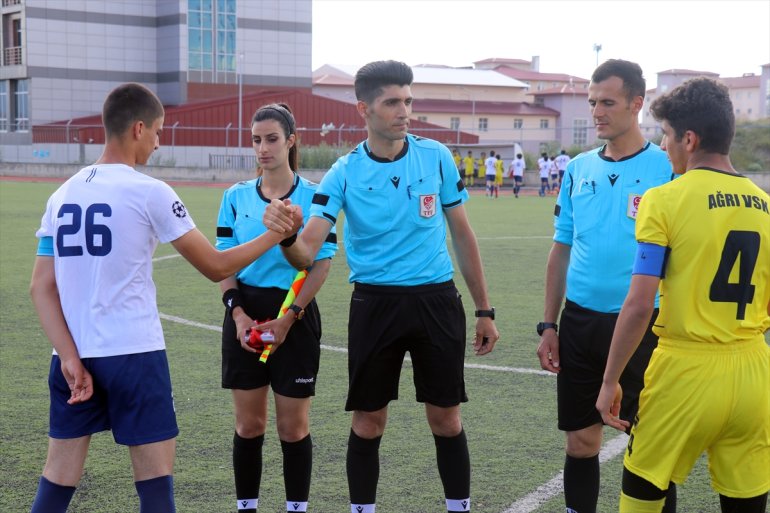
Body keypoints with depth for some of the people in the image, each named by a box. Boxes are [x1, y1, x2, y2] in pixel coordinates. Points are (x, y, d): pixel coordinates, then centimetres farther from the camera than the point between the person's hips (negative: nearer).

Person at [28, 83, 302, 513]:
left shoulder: (63, 195, 8)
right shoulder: (149, 192, -7)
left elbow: (41, 287, 3)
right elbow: (216, 267, -4)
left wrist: (70, 357, -3)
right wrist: (276, 234, 8)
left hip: (73, 357, 5)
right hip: (134, 354, -5)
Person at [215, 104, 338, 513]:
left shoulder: (313, 197, -4)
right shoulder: (236, 197, 5)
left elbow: (322, 264, -6)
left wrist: (289, 317, -13)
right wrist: (238, 312, -8)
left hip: (294, 315, -2)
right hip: (245, 314, 3)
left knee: (293, 425, 3)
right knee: (248, 424, 7)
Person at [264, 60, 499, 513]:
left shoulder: (436, 156, -1)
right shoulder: (345, 173, -6)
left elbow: (462, 234, 8)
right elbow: (307, 253, -14)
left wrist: (484, 310, 8)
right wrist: (285, 235, -38)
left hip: (437, 301, 1)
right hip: (375, 304, -1)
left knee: (446, 418, 6)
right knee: (368, 421, 5)